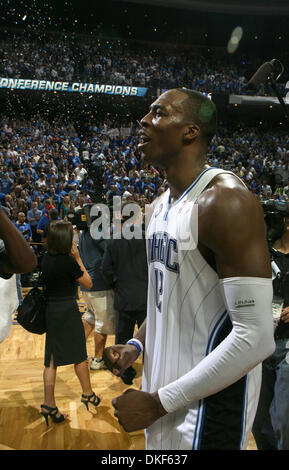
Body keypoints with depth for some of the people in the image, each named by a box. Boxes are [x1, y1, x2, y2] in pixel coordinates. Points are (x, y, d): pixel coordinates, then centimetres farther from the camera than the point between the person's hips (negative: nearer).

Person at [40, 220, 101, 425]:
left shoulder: (47, 258, 2)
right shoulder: (68, 262, -20)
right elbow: (88, 283, -8)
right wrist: (78, 258, -8)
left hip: (51, 309, 7)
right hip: (68, 310, -7)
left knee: (52, 359, 11)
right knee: (79, 355, 12)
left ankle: (49, 404, 16)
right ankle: (88, 394, 29)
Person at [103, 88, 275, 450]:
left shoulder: (225, 201, -23)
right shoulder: (161, 206, 5)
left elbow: (256, 338, -26)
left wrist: (159, 402, -20)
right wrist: (136, 345, 1)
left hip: (211, 398, -8)